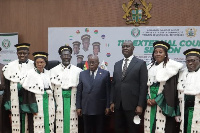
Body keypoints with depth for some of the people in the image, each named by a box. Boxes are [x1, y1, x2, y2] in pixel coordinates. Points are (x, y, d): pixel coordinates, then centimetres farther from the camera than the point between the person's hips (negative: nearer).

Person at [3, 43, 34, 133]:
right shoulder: (10, 66, 5)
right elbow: (7, 86, 6)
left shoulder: (34, 66, 1)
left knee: (28, 122, 0)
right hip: (15, 100, 1)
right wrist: (8, 103, 3)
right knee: (16, 122, 1)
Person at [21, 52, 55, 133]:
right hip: (38, 102, -4)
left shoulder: (48, 73, 8)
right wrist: (33, 107, -13)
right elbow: (28, 91, -8)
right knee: (39, 124, -4)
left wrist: (54, 104, 9)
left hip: (48, 101, 4)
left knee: (48, 122, 6)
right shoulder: (31, 73, -6)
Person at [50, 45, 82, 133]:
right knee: (60, 124, -1)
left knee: (72, 123, -1)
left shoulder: (78, 71, 5)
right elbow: (51, 87, 3)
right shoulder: (54, 70, 5)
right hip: (59, 100, 0)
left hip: (72, 100, 1)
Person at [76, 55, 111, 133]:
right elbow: (79, 92, 5)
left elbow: (108, 91, -1)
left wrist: (107, 106, -4)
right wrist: (78, 106, 2)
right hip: (86, 108, 2)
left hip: (100, 108, -2)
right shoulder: (82, 74, 6)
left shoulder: (105, 74, -1)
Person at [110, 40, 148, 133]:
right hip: (118, 104, 5)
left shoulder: (141, 63, -2)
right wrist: (112, 102, 6)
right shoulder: (117, 64, 14)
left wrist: (140, 105, -12)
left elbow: (143, 86, -7)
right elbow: (113, 84, 13)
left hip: (132, 104, -4)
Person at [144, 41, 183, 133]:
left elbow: (171, 87, -10)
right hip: (150, 102, 5)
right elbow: (146, 84, 13)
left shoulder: (170, 66, -4)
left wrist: (157, 100, -12)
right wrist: (148, 98, -4)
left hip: (162, 104, -5)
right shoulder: (150, 67, 13)